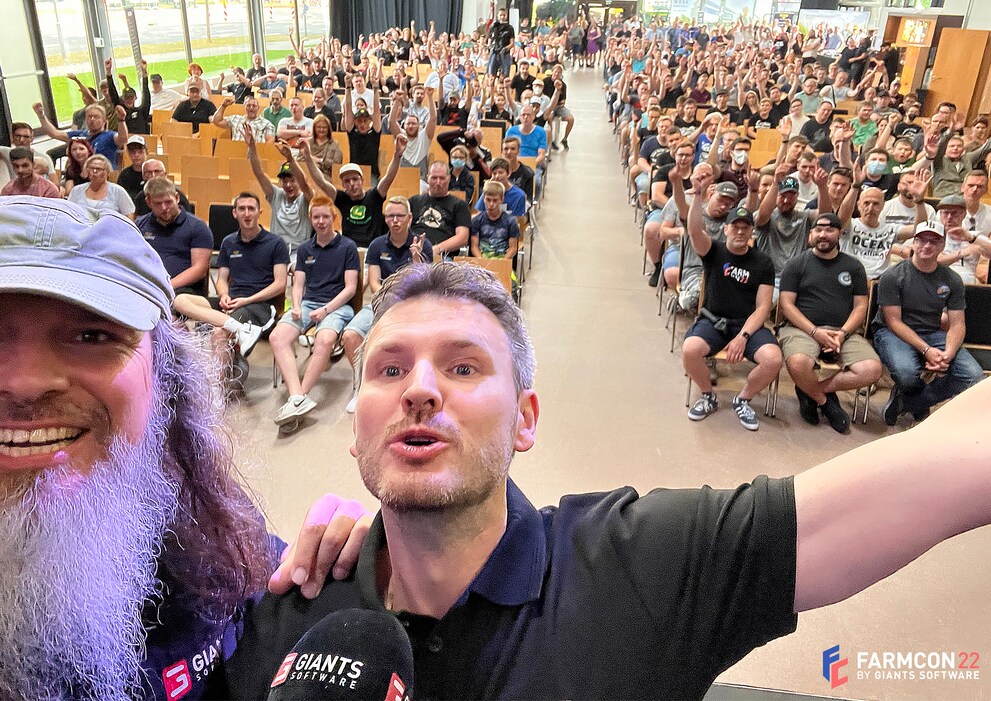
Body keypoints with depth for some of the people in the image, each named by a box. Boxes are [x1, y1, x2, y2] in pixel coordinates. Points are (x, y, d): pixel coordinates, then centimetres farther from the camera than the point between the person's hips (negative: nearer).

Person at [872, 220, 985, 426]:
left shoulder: (952, 280, 7)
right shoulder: (893, 277, -7)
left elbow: (957, 324, 4)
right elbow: (893, 321, -11)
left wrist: (948, 354, -18)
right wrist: (926, 350, -22)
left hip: (933, 333, 5)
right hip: (892, 333, -5)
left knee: (975, 376, -19)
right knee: (908, 374, -37)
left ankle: (905, 401, -4)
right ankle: (920, 407, 3)